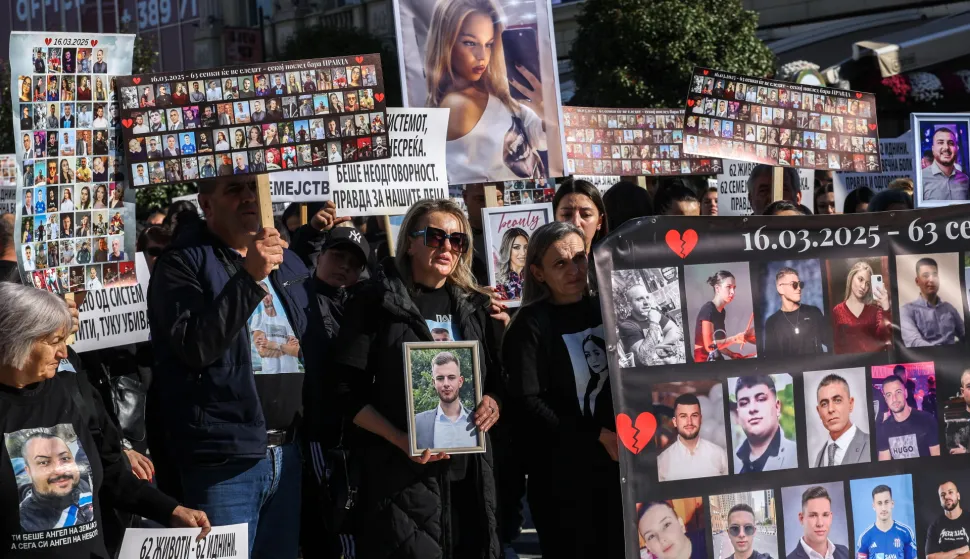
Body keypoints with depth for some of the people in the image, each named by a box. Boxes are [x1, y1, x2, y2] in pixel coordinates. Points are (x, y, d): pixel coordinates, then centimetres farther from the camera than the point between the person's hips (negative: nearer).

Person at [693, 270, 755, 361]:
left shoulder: (722, 312, 10)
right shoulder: (707, 309, -15)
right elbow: (709, 345, -19)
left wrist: (731, 354, 1)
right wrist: (734, 339, -24)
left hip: (716, 360, 8)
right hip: (704, 361, -8)